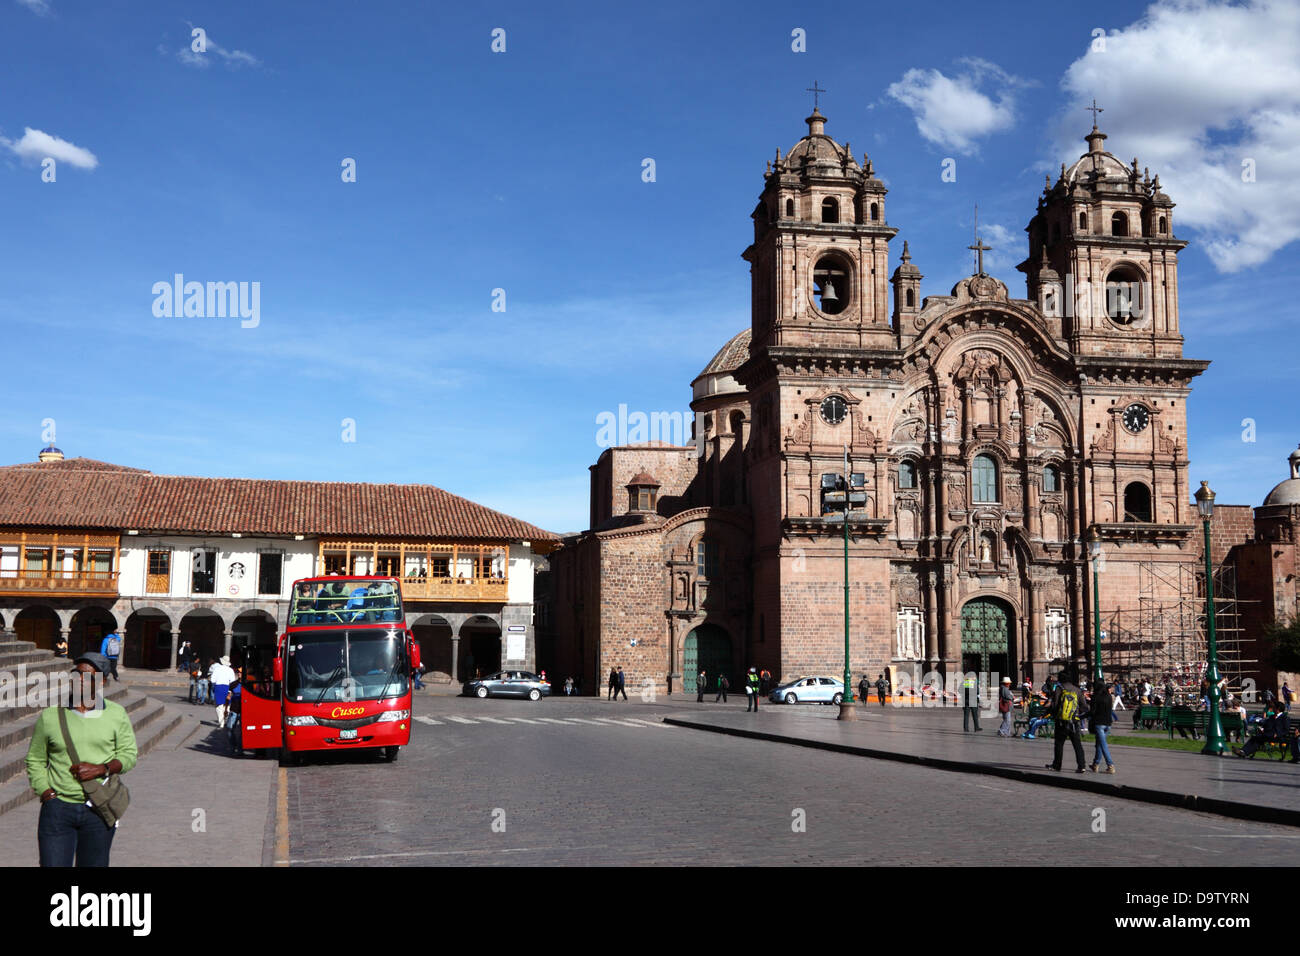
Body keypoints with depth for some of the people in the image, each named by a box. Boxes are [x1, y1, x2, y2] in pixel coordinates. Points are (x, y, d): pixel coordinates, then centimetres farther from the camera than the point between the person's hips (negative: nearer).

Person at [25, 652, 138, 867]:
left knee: (94, 864, 7)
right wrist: (46, 793, -4)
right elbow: (34, 760, 8)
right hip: (58, 809, 0)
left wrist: (101, 769, -12)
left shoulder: (117, 714, 2)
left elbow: (129, 754, 5)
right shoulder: (50, 716, 2)